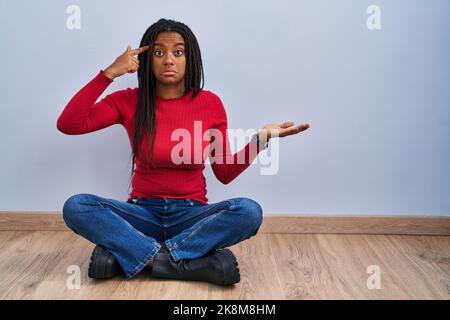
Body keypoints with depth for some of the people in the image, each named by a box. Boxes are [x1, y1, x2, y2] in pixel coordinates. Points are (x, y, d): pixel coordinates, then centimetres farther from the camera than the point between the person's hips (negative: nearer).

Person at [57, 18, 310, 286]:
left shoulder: (210, 103, -2)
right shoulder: (129, 101, -2)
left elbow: (225, 173, 3)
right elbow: (67, 125, -12)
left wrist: (261, 139, -12)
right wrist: (108, 73, -16)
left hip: (192, 215, 0)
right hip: (143, 212, 0)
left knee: (249, 211, -30)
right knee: (76, 206, -26)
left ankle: (127, 255, -25)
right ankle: (197, 263, -29)